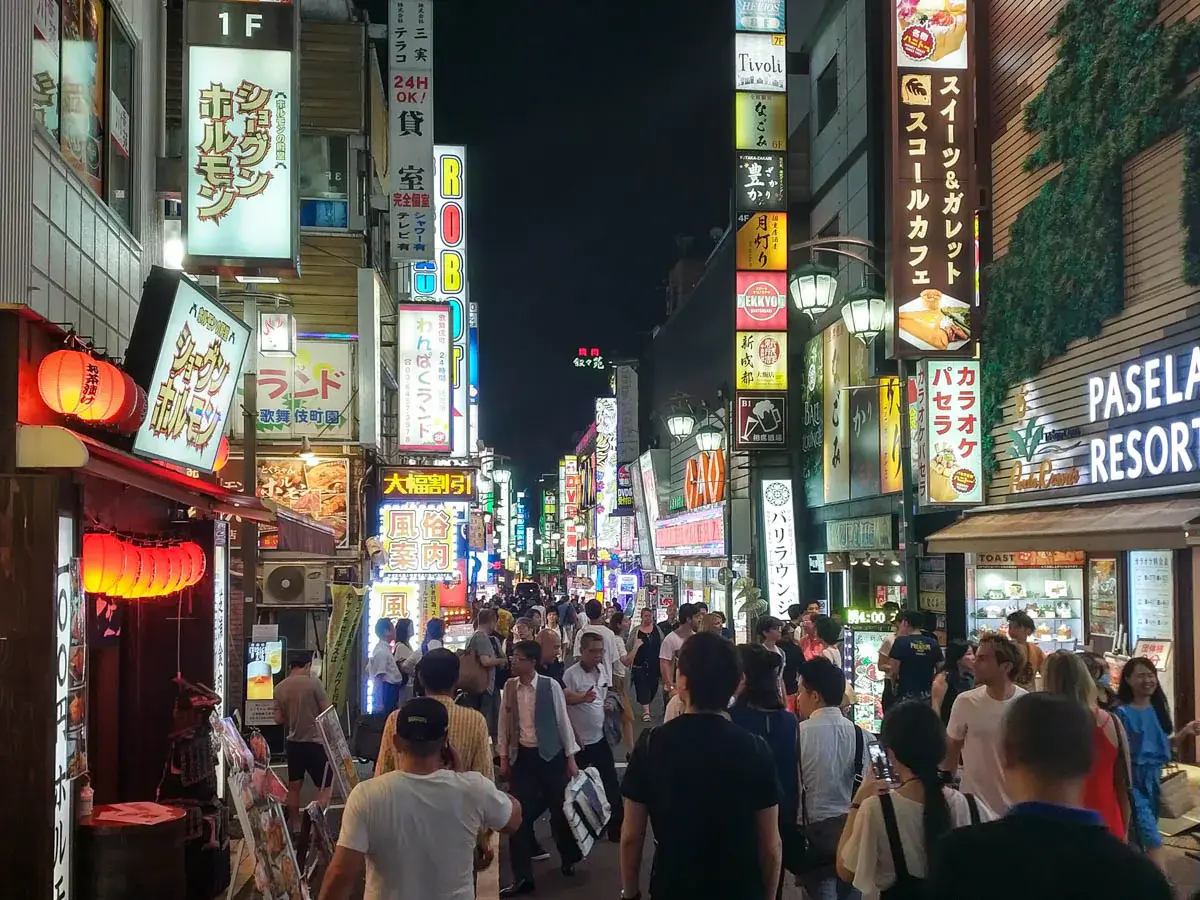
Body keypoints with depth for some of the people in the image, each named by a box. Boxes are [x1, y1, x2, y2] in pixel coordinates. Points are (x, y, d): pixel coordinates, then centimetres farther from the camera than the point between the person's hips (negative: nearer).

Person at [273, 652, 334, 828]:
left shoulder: (280, 688, 1)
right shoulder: (313, 683, -13)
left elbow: (278, 719, 5)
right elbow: (327, 712, -10)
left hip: (293, 742, 5)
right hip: (314, 742, -5)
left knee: (294, 786, 14)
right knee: (325, 786, 3)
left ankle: (294, 826, 22)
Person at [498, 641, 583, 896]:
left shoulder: (550, 686, -11)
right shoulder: (509, 687, -1)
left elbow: (563, 721, -5)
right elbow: (504, 723, 7)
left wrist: (570, 758, -4)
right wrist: (503, 757, 7)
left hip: (550, 755, -3)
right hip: (521, 756, 3)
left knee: (559, 810, 8)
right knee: (520, 815, 1)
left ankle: (569, 859, 33)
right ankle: (522, 877, 8)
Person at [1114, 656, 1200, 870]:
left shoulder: (1158, 708, 6)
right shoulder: (1122, 713, -13)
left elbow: (1163, 743, 15)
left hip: (1155, 778, 7)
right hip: (1134, 780, -7)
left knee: (1145, 833, 16)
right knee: (1153, 838, -11)